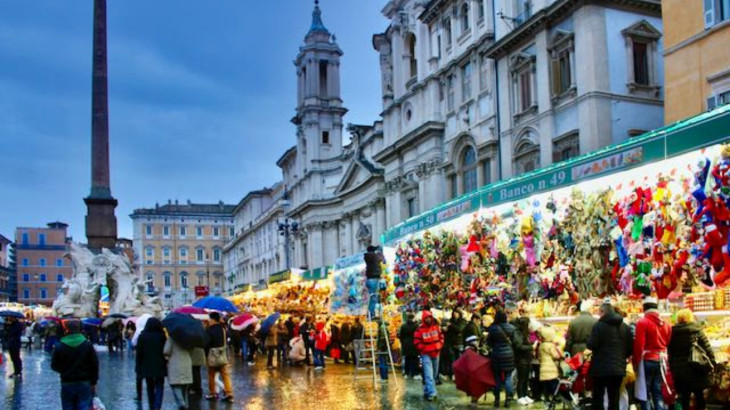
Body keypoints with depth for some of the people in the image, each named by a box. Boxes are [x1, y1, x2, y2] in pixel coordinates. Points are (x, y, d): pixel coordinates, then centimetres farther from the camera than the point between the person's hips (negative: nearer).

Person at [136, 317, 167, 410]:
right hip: (160, 367, -1)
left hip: (147, 367, 1)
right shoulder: (162, 336, -5)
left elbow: (139, 353, -1)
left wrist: (139, 367, 6)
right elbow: (166, 351, -2)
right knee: (159, 387, 2)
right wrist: (166, 364, 8)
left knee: (150, 388, 16)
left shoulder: (142, 336, -2)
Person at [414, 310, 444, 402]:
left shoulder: (436, 327, 4)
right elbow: (417, 342, -10)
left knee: (434, 374, 13)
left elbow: (441, 337, 11)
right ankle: (432, 393, -21)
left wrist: (439, 347, 0)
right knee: (429, 374, -15)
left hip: (436, 353, 6)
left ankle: (427, 390, 28)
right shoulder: (420, 329, -10)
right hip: (426, 354, -6)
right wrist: (423, 349, -11)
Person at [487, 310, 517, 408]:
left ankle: (497, 400, 14)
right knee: (508, 377, 7)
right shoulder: (511, 328, -6)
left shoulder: (493, 329, -13)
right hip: (509, 354, 1)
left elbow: (489, 342, -3)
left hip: (496, 355, -1)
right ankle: (508, 399, 5)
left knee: (497, 378, 10)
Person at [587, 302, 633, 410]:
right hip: (618, 367, 5)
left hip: (601, 367, -5)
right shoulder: (625, 327, 9)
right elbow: (630, 347, 11)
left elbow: (591, 345, -15)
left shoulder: (599, 325, -10)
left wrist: (588, 343, 6)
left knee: (598, 396, 5)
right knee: (614, 397, 8)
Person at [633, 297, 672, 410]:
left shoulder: (643, 322, -10)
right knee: (658, 394, 11)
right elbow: (668, 344, 14)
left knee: (644, 394, 1)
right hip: (661, 361, 6)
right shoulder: (666, 324, 9)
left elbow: (638, 345, -14)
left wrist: (636, 362, -6)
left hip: (647, 361, -5)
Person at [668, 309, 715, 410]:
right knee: (699, 394, 8)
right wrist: (712, 363, 2)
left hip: (679, 369, 2)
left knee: (684, 395, 7)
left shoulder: (673, 332, 2)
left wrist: (672, 367, 10)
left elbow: (670, 352, 4)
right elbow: (707, 347, -5)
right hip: (696, 367, -2)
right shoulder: (697, 329, -3)